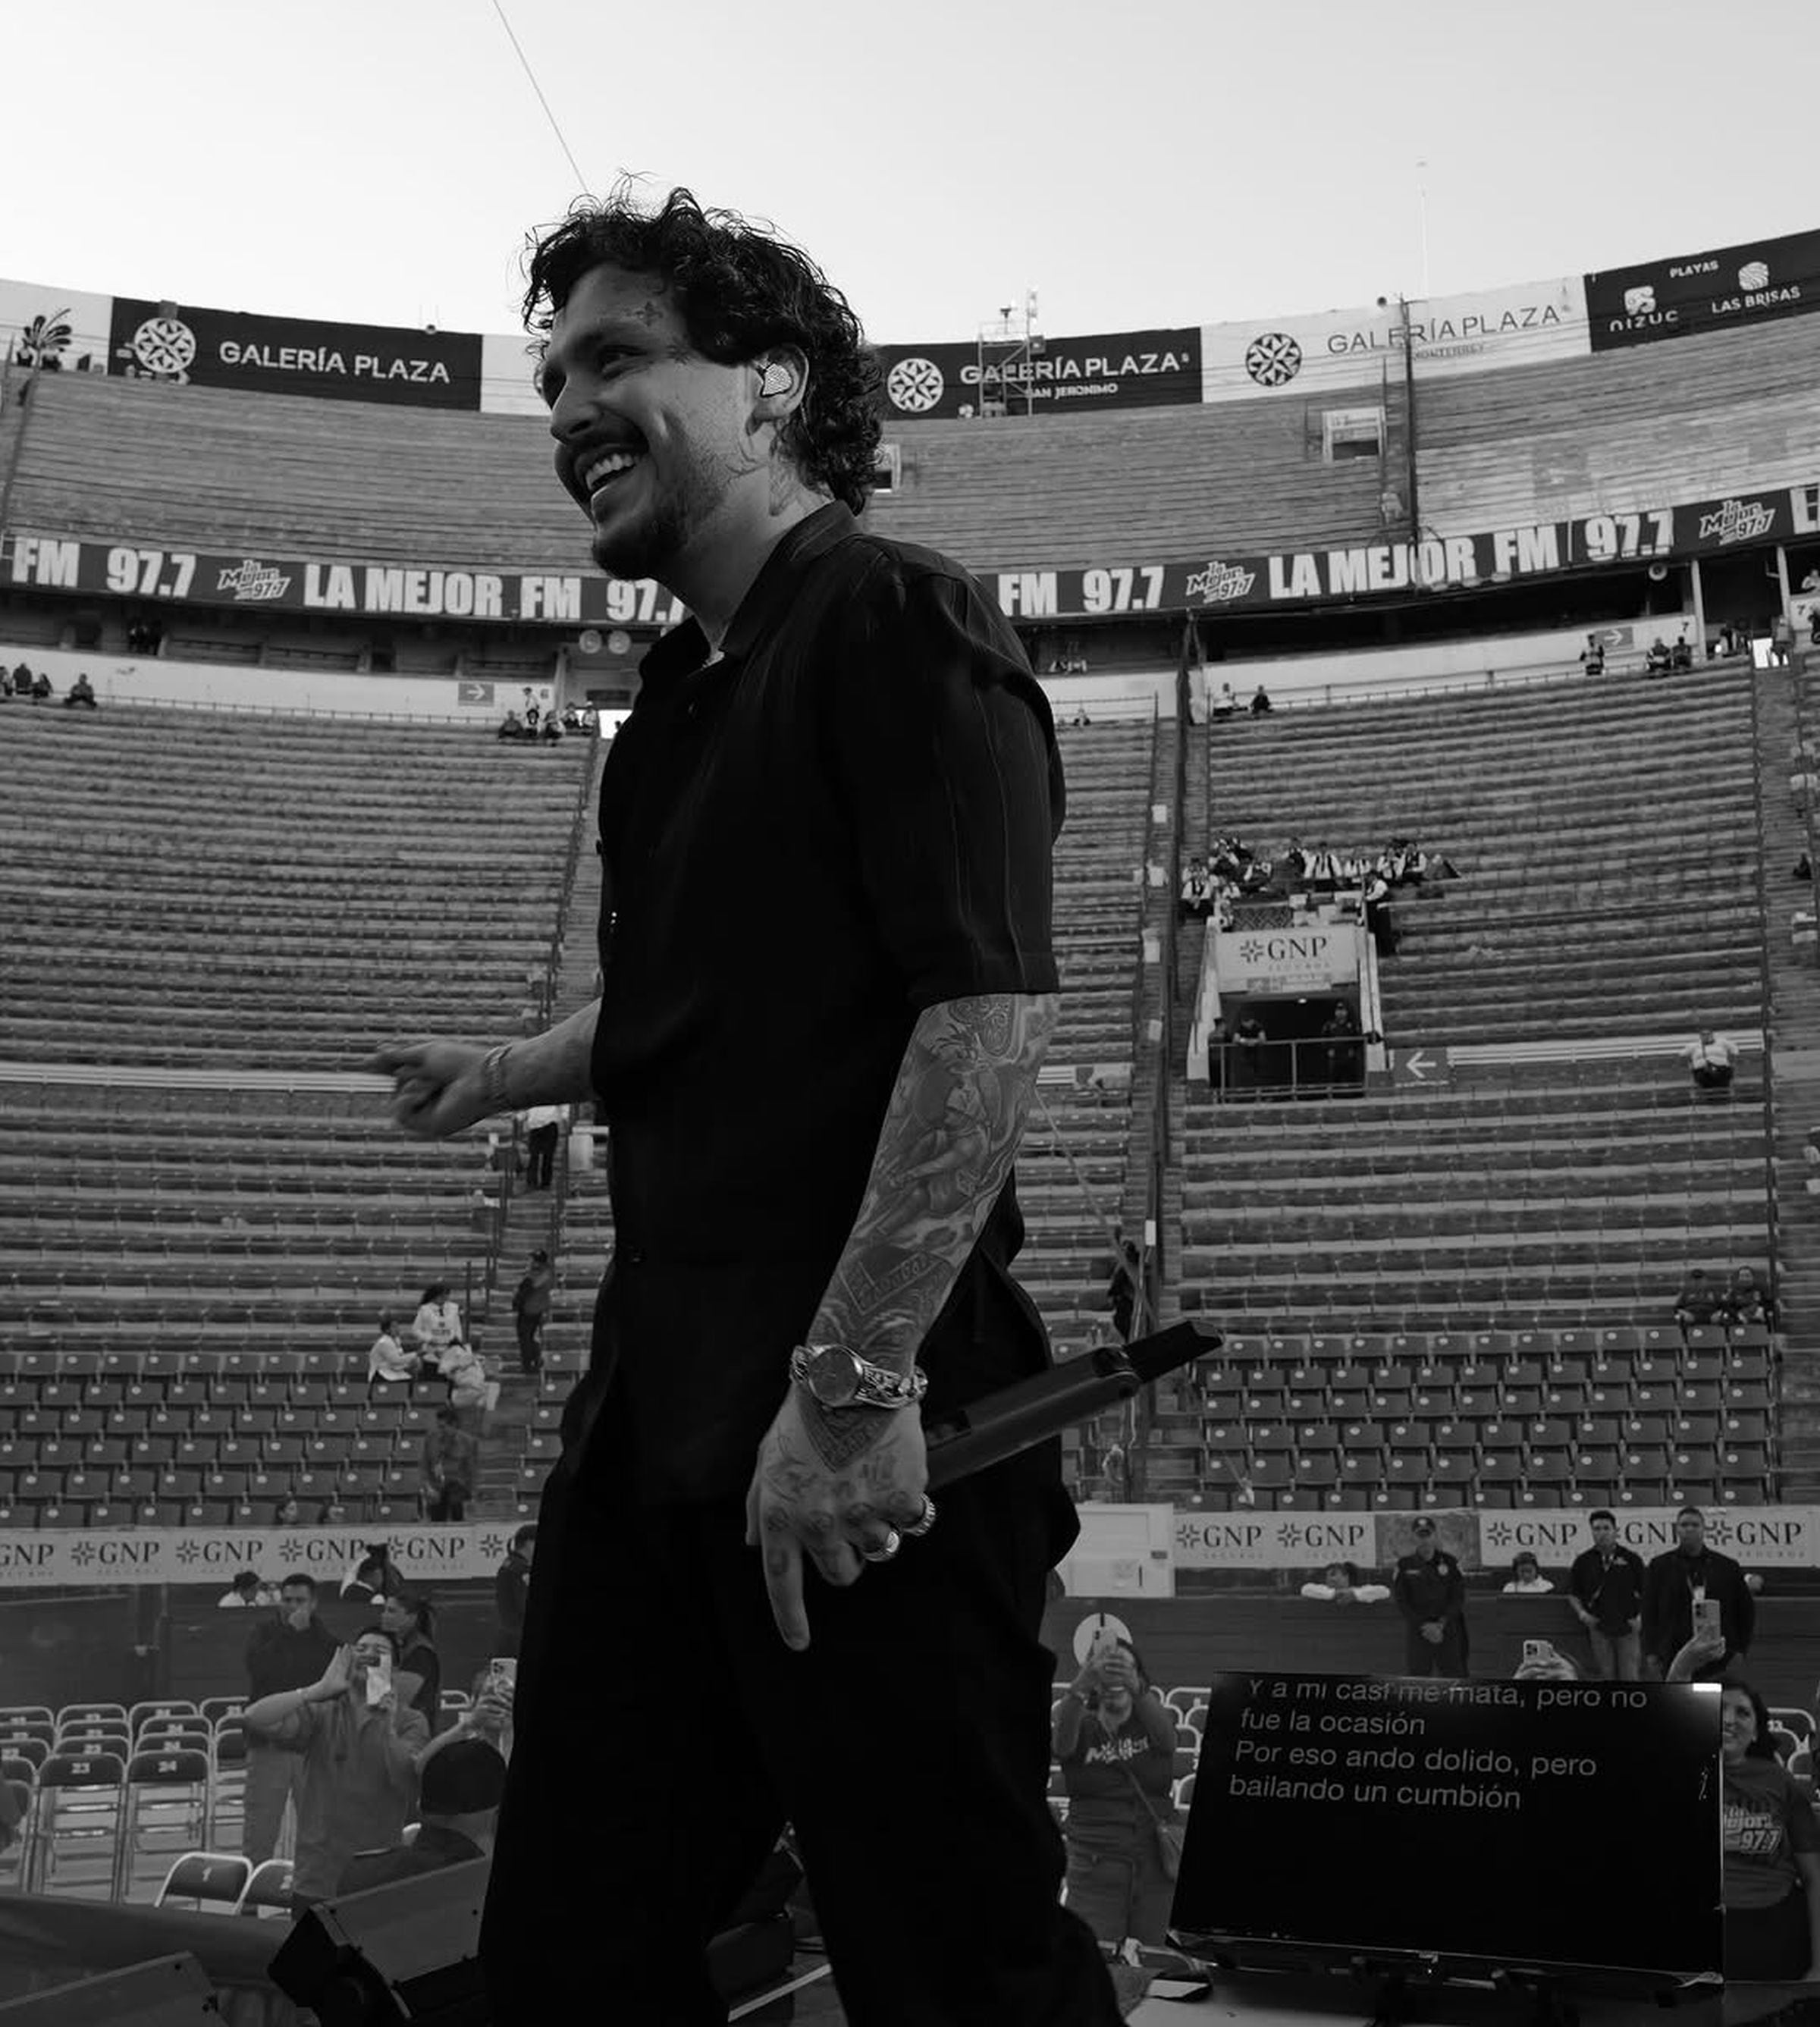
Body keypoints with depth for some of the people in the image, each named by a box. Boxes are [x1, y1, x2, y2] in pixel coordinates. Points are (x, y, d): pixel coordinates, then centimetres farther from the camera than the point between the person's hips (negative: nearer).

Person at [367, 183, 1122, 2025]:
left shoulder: (897, 624, -10)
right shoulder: (687, 693, 18)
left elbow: (992, 1009, -21)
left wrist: (854, 1383, -25)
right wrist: (503, 1077, 30)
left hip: (861, 1430, -9)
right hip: (665, 1402, 9)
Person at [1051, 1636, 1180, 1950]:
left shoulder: (1150, 1723, 4)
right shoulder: (1082, 1727, 1)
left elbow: (1165, 1735, -20)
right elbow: (1062, 1742, -22)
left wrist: (1135, 1687, -41)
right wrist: (1080, 1686, -42)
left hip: (1154, 1865, 1)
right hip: (1095, 1867, -1)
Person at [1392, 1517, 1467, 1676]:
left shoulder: (1449, 1561, 5)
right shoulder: (1405, 1564, 3)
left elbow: (1458, 1598, 2)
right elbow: (1401, 1602, 1)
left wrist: (1441, 1625, -9)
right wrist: (1424, 1626, -9)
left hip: (1448, 1630, 1)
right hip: (1417, 1632, -1)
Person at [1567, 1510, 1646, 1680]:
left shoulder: (1631, 1559, 2)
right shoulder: (1583, 1561, 5)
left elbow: (1646, 1592, 8)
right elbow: (1573, 1594, 13)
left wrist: (1641, 1617, -4)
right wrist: (1582, 1613, -2)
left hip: (1627, 1627, -1)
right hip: (1598, 1628, 1)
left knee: (1630, 1678, -2)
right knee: (1606, 1678, 6)